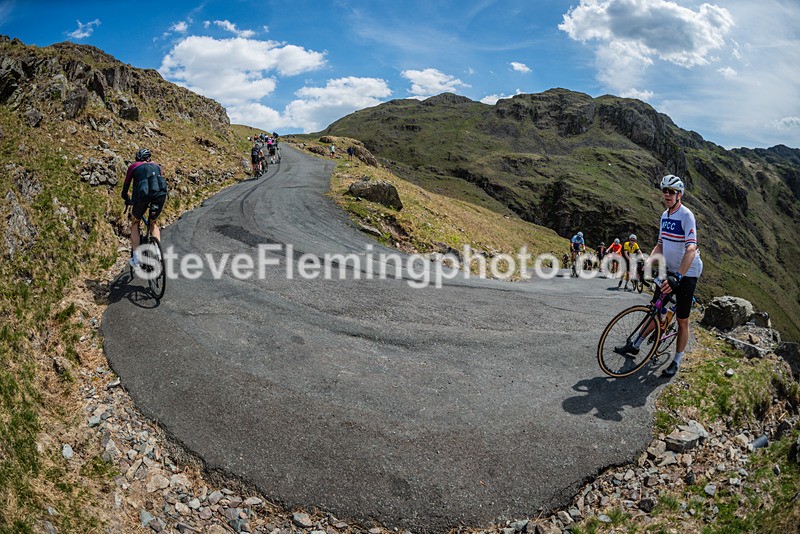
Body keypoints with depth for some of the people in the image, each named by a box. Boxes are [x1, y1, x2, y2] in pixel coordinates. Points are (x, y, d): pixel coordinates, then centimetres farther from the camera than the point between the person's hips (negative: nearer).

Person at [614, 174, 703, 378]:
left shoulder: (686, 216, -21)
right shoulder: (665, 216, 5)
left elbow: (691, 249, -32)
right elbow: (660, 245, 14)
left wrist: (677, 276, -42)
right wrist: (647, 263, -3)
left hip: (687, 273, -7)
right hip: (670, 271, 7)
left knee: (682, 320, 3)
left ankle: (676, 361, 15)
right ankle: (635, 345, 23)